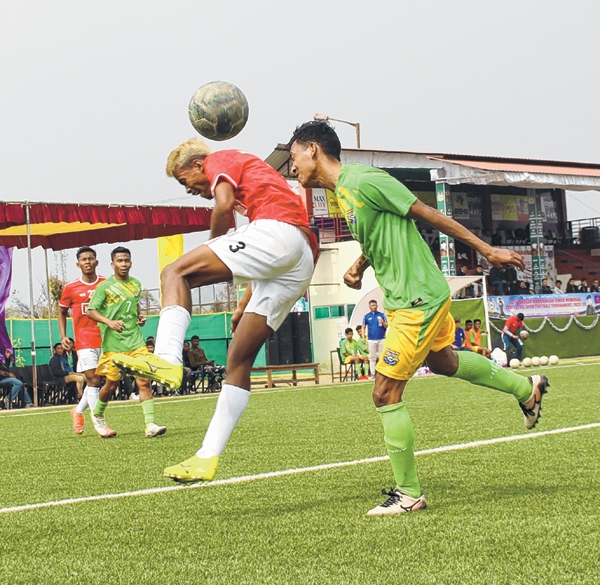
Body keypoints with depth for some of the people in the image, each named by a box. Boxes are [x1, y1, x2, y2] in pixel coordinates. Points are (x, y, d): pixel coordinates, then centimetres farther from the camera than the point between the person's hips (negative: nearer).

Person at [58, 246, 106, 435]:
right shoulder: (70, 288, 0)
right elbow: (62, 312, 12)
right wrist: (63, 337, 1)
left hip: (105, 340, 3)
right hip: (84, 341, -3)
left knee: (97, 380, 9)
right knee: (93, 380, -10)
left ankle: (78, 411, 32)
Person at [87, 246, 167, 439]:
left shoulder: (136, 284, 12)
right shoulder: (105, 286, -4)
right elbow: (91, 311, -8)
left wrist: (140, 316, 9)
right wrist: (109, 322, -24)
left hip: (135, 340, 4)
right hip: (113, 343, -3)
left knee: (144, 381, -10)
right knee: (111, 385, 6)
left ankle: (150, 425, -13)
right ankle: (97, 416, 34)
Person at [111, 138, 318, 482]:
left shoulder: (220, 161, 15)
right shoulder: (249, 176, 39)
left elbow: (224, 205, -9)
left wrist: (214, 245, 8)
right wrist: (244, 306, 32)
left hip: (277, 232, -9)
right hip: (302, 263, 9)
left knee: (175, 272, -10)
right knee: (239, 360, 7)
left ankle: (167, 359, -33)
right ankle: (209, 458, 7)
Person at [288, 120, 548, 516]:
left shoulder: (362, 181, -19)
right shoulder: (342, 191, 9)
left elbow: (427, 214, -16)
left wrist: (487, 250, -13)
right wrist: (358, 266, 5)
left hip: (416, 301, -10)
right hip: (419, 295, 10)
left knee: (386, 394, -7)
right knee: (443, 362, 32)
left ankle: (408, 494, 5)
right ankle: (527, 388, 50)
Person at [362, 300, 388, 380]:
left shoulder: (382, 315, 5)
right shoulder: (366, 316, 7)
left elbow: (386, 326, 5)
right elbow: (363, 327, 10)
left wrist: (383, 322, -16)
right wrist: (363, 337, -1)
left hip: (381, 339, 0)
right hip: (371, 340, 0)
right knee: (372, 357, 2)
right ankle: (372, 374, 5)